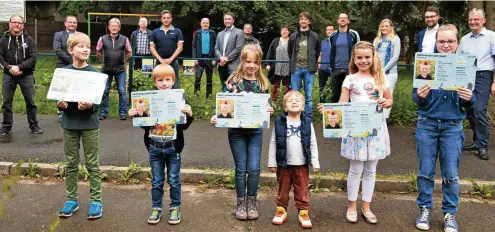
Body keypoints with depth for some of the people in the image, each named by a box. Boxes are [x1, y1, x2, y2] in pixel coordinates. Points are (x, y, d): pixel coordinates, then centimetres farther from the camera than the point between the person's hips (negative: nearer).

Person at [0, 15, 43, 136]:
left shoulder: (29, 40, 2)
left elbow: (33, 58, -7)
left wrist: (19, 67, -16)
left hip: (26, 75, -1)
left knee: (30, 102, 3)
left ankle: (33, 125, 14)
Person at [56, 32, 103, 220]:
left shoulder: (94, 73, -6)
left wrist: (90, 105, -26)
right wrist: (60, 104, -17)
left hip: (89, 123, -2)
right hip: (69, 123, 2)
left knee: (92, 164, 5)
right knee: (71, 163, 12)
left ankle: (96, 200, 15)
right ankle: (71, 199, 25)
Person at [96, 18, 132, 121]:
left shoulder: (124, 39, -1)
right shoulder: (103, 39, 1)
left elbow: (129, 53, 13)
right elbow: (98, 52, 15)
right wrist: (104, 61, 14)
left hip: (120, 70, -1)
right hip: (106, 70, 1)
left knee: (122, 91, 0)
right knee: (104, 91, 5)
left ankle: (122, 112, 10)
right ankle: (103, 112, 15)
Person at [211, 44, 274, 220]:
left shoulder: (263, 83, 2)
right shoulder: (234, 81, -5)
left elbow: (265, 107, 6)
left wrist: (270, 112, -16)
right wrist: (216, 116, -21)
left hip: (255, 131, 2)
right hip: (236, 131, -1)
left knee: (254, 168, 2)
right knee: (241, 168, 6)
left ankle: (252, 203, 20)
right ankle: (241, 203, 21)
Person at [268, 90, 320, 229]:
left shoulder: (307, 123, 0)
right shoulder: (279, 123, -4)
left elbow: (313, 144, 3)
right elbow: (273, 144, -1)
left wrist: (315, 163, 0)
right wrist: (272, 162, -2)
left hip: (302, 165, 0)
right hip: (284, 165, 0)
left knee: (302, 191, 8)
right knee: (283, 190, 13)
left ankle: (303, 213, 19)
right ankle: (281, 211, 27)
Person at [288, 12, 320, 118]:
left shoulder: (314, 36, 6)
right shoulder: (293, 36, 7)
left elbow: (317, 52, 15)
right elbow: (289, 51, 17)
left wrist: (312, 63, 12)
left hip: (309, 69, -1)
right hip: (296, 69, 1)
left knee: (309, 96, 1)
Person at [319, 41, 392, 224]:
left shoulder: (380, 78, 7)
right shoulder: (350, 80, 0)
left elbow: (390, 100, 14)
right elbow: (342, 105, -4)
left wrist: (386, 103, -10)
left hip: (376, 127, 3)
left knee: (371, 169, 10)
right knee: (356, 169, 4)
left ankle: (366, 206, 23)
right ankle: (352, 206, 20)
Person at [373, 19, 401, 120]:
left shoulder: (395, 39, 3)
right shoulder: (377, 40, 15)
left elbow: (396, 56, -5)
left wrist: (384, 69, -11)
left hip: (390, 72, -4)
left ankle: (385, 118, -2)